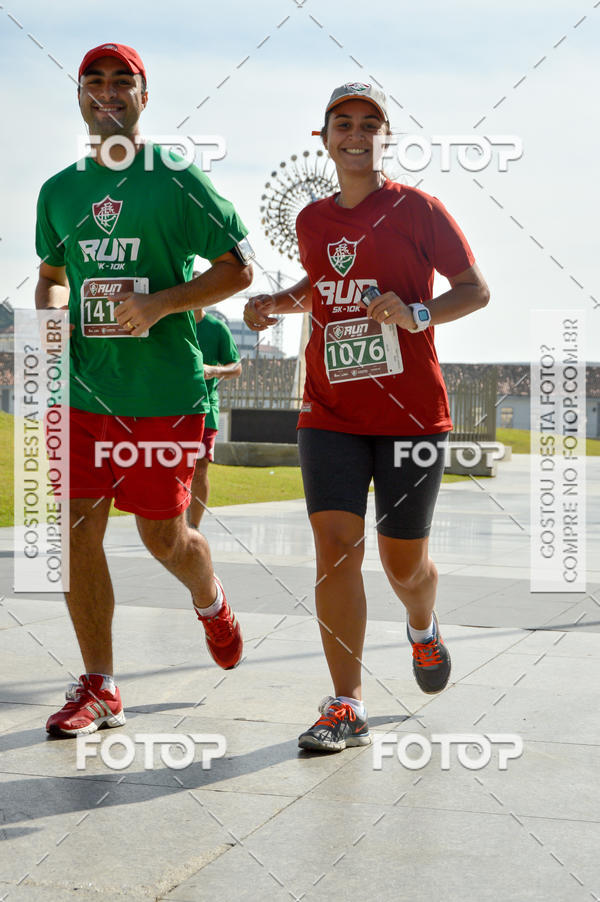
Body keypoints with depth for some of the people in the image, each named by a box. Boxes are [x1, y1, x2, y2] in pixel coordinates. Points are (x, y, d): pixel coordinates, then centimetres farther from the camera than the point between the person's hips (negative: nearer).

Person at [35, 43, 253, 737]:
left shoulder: (177, 181, -1)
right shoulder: (59, 192, 13)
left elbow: (238, 267, -2)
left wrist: (159, 304, -15)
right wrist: (50, 311, 2)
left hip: (164, 390, -4)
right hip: (82, 387, 4)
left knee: (162, 535, 2)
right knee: (78, 529, 0)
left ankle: (210, 602, 39)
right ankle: (98, 688, 11)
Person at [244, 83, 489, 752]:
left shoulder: (418, 209, -2)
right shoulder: (312, 220, 11)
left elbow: (476, 290, -3)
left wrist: (418, 314, -21)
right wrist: (275, 304, 10)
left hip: (412, 413, -3)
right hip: (330, 414, 3)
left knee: (403, 562, 6)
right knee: (335, 545, -11)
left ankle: (422, 629, 43)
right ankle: (346, 708, -6)